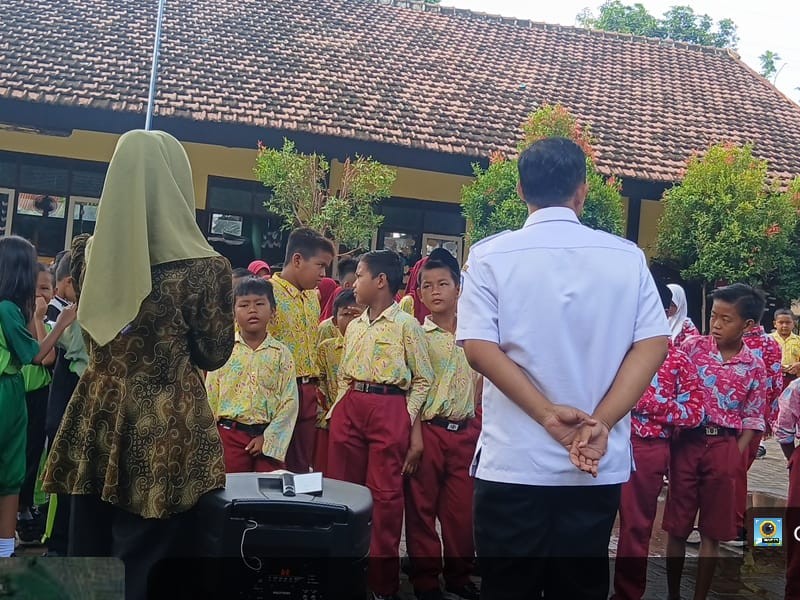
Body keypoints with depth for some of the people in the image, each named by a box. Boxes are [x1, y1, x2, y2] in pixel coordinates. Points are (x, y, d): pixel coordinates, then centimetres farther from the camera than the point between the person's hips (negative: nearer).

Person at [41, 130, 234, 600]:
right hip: (167, 431, -4)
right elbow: (214, 355, -1)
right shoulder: (204, 268, -14)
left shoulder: (88, 254, 0)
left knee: (87, 558, 16)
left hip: (96, 420, 5)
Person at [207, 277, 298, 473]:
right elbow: (211, 397, 4)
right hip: (230, 435, 0)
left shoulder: (281, 353, 2)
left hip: (269, 437, 0)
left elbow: (290, 401, -2)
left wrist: (268, 438, -10)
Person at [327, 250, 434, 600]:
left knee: (385, 493, -2)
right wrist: (337, 409, 10)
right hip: (350, 408, 6)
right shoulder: (354, 326, 14)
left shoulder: (406, 326, -5)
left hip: (389, 409, -6)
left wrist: (408, 418, -9)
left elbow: (423, 379, -2)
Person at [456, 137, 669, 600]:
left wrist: (548, 414, -13)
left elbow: (479, 347, -12)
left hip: (514, 463, -2)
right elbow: (654, 344, -5)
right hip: (599, 465, 2)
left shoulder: (491, 257, -3)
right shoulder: (627, 257, 2)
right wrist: (601, 422, -11)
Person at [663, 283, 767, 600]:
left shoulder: (755, 366, 1)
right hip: (687, 442, 0)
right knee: (677, 527, 6)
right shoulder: (692, 347, -2)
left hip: (724, 447, 1)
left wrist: (737, 457, -5)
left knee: (711, 532, 8)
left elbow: (752, 419, 5)